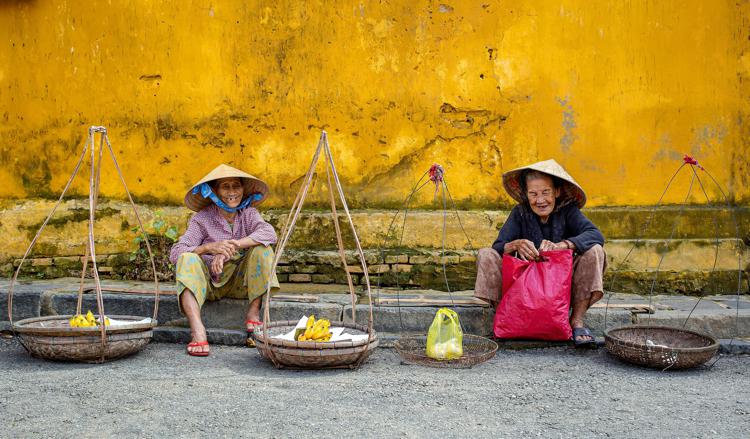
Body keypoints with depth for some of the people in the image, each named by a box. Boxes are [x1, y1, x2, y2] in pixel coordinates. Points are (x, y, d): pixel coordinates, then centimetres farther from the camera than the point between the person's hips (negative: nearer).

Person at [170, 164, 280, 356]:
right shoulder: (202, 219, -6)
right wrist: (208, 248, -34)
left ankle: (253, 312, -21)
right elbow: (175, 253, -17)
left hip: (239, 283, 1)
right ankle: (197, 331, -46)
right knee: (188, 259, -31)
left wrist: (232, 246, -33)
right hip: (208, 283, -1)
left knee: (263, 249, -21)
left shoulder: (248, 214, 0)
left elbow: (269, 233, -23)